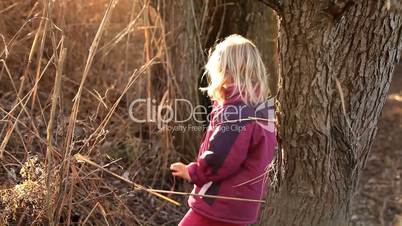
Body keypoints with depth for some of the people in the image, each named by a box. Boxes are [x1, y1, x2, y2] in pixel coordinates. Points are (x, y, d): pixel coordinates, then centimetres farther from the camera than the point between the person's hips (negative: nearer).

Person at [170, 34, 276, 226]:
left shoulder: (235, 110, -22)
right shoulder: (263, 108, 6)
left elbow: (219, 159, -25)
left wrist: (192, 172, -9)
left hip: (219, 204, -9)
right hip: (242, 205, 9)